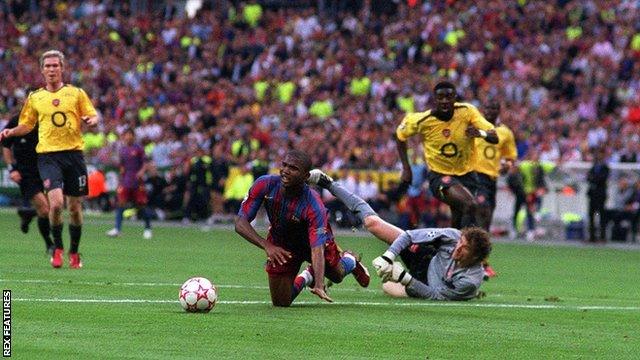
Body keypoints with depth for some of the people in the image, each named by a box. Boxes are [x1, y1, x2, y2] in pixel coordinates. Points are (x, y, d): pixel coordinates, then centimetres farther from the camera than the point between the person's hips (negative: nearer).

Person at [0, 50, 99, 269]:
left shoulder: (76, 93, 8)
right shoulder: (34, 98, 11)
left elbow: (93, 117, 8)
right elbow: (26, 126, 16)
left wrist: (90, 121, -15)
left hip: (73, 152, 1)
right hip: (48, 155, -1)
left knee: (75, 207, 5)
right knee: (56, 202, -20)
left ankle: (74, 252, 23)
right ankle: (57, 248, 0)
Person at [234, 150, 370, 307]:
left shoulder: (313, 205, -39)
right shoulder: (264, 185, -31)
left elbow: (317, 248, -43)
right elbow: (240, 223, -29)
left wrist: (319, 286, -57)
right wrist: (267, 246, -45)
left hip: (312, 239, -2)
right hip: (280, 245, 2)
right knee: (281, 303, 2)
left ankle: (349, 260, 56)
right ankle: (307, 277, 34)